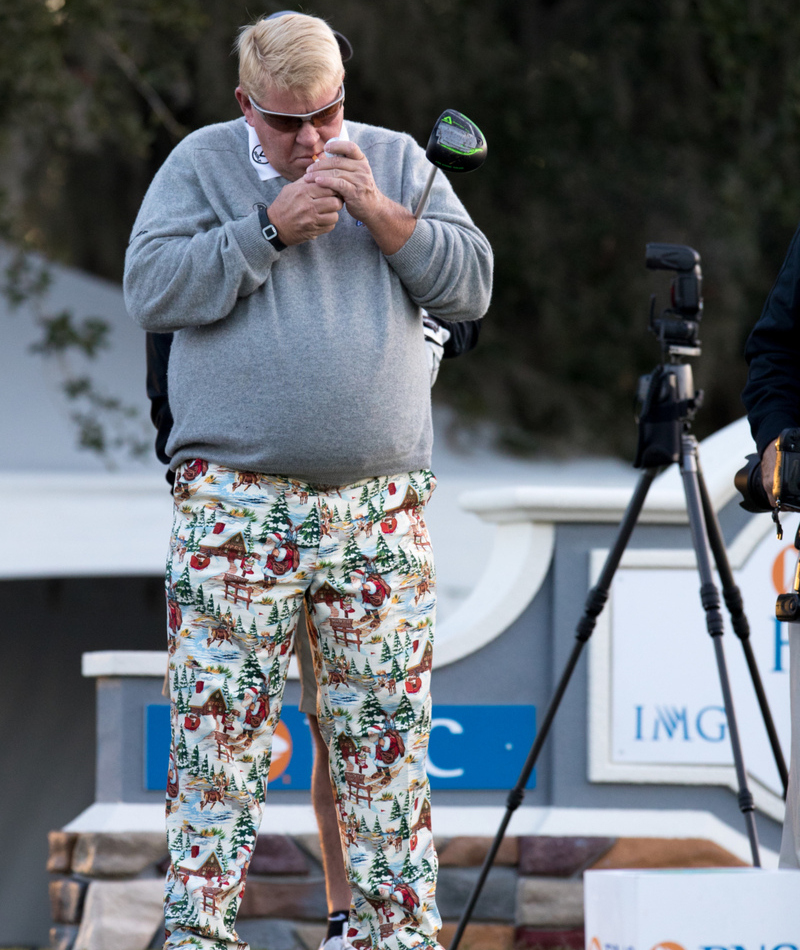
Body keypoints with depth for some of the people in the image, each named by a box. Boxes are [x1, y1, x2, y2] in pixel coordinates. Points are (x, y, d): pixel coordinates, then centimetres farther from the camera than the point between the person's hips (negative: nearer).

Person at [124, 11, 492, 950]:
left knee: (387, 733, 2)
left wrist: (379, 213, -7)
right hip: (234, 502, -2)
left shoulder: (396, 160, 13)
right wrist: (269, 228, -11)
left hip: (380, 507, 2)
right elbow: (151, 287, -5)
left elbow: (471, 284, 5)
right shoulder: (202, 161, 7)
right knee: (218, 731, -5)